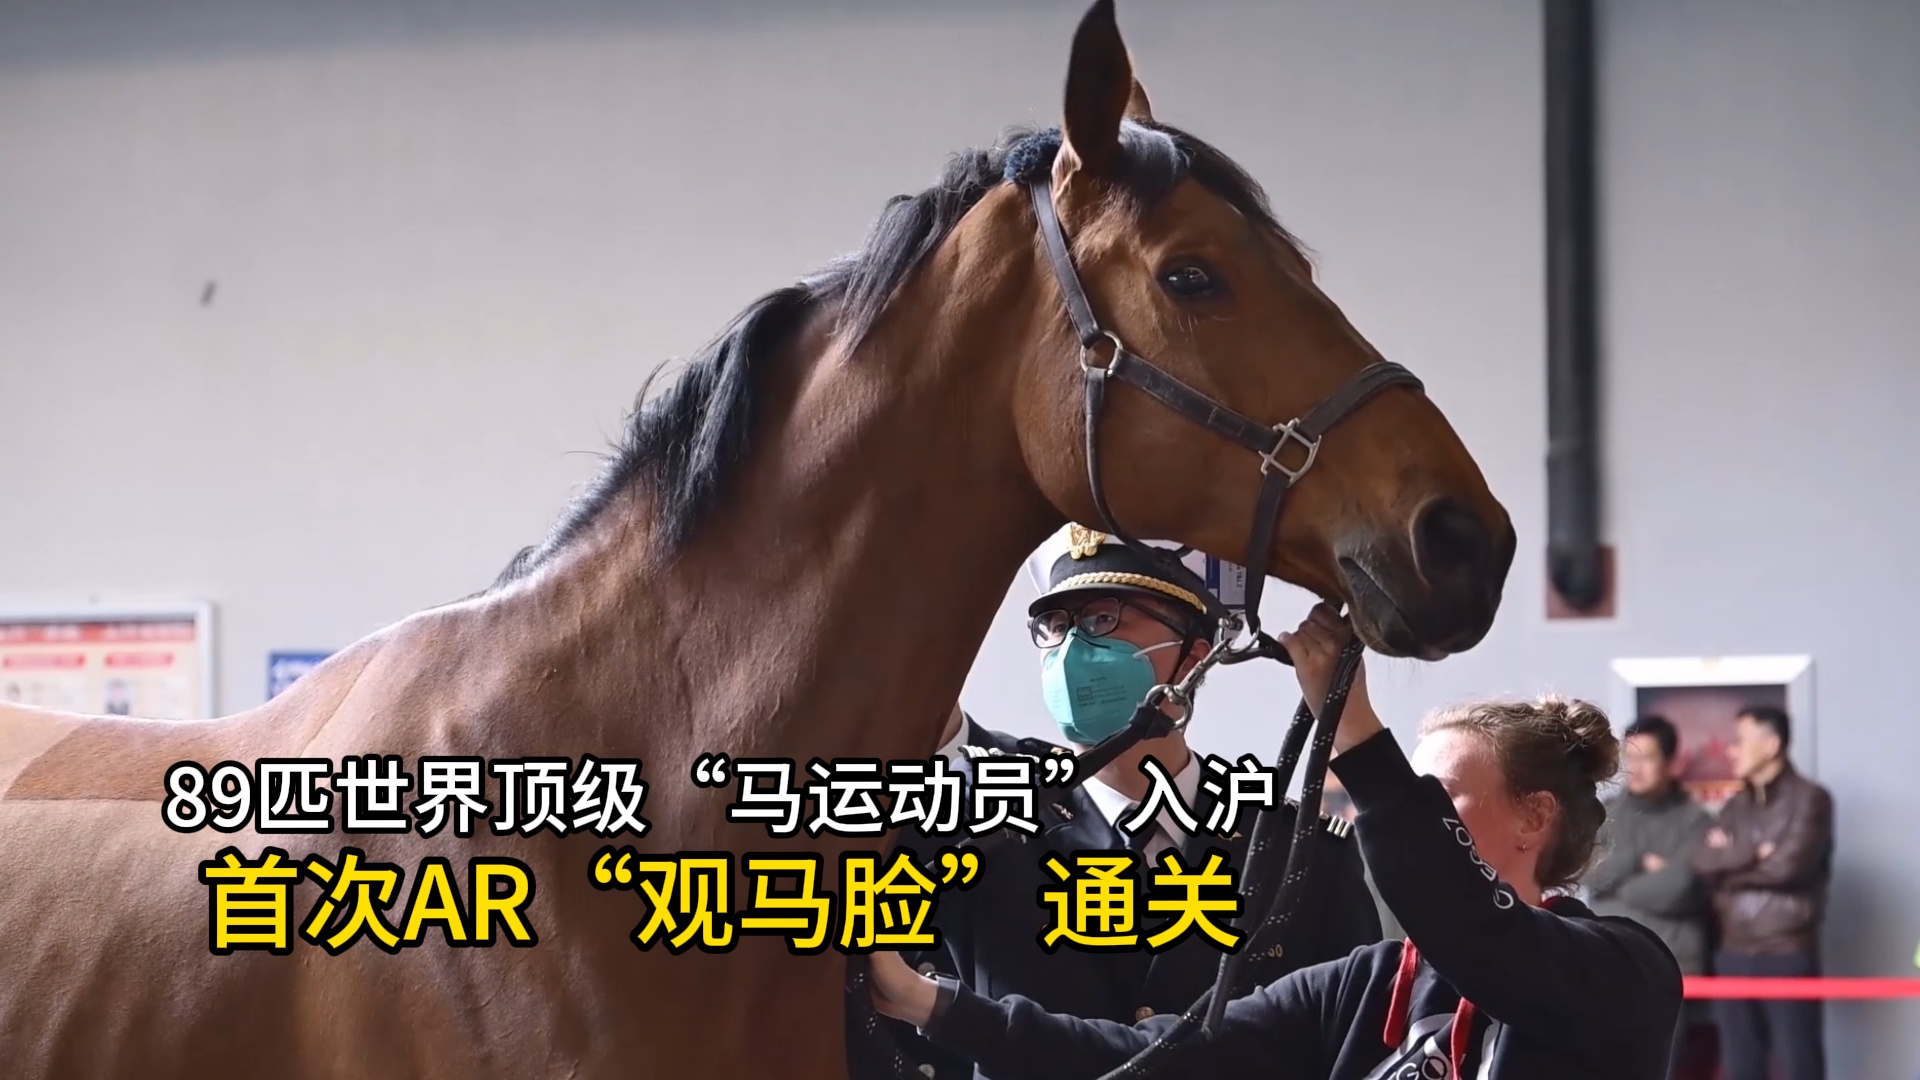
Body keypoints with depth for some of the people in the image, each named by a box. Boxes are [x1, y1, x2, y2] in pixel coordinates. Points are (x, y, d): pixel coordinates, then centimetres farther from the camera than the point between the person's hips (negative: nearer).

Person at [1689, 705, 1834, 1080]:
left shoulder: (1809, 799, -3)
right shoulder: (1735, 806, 15)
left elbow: (1789, 864, -15)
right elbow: (1702, 861, 1)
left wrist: (1730, 863, -3)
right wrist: (1752, 854, -13)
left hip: (1788, 953, -6)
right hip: (1734, 954, 6)